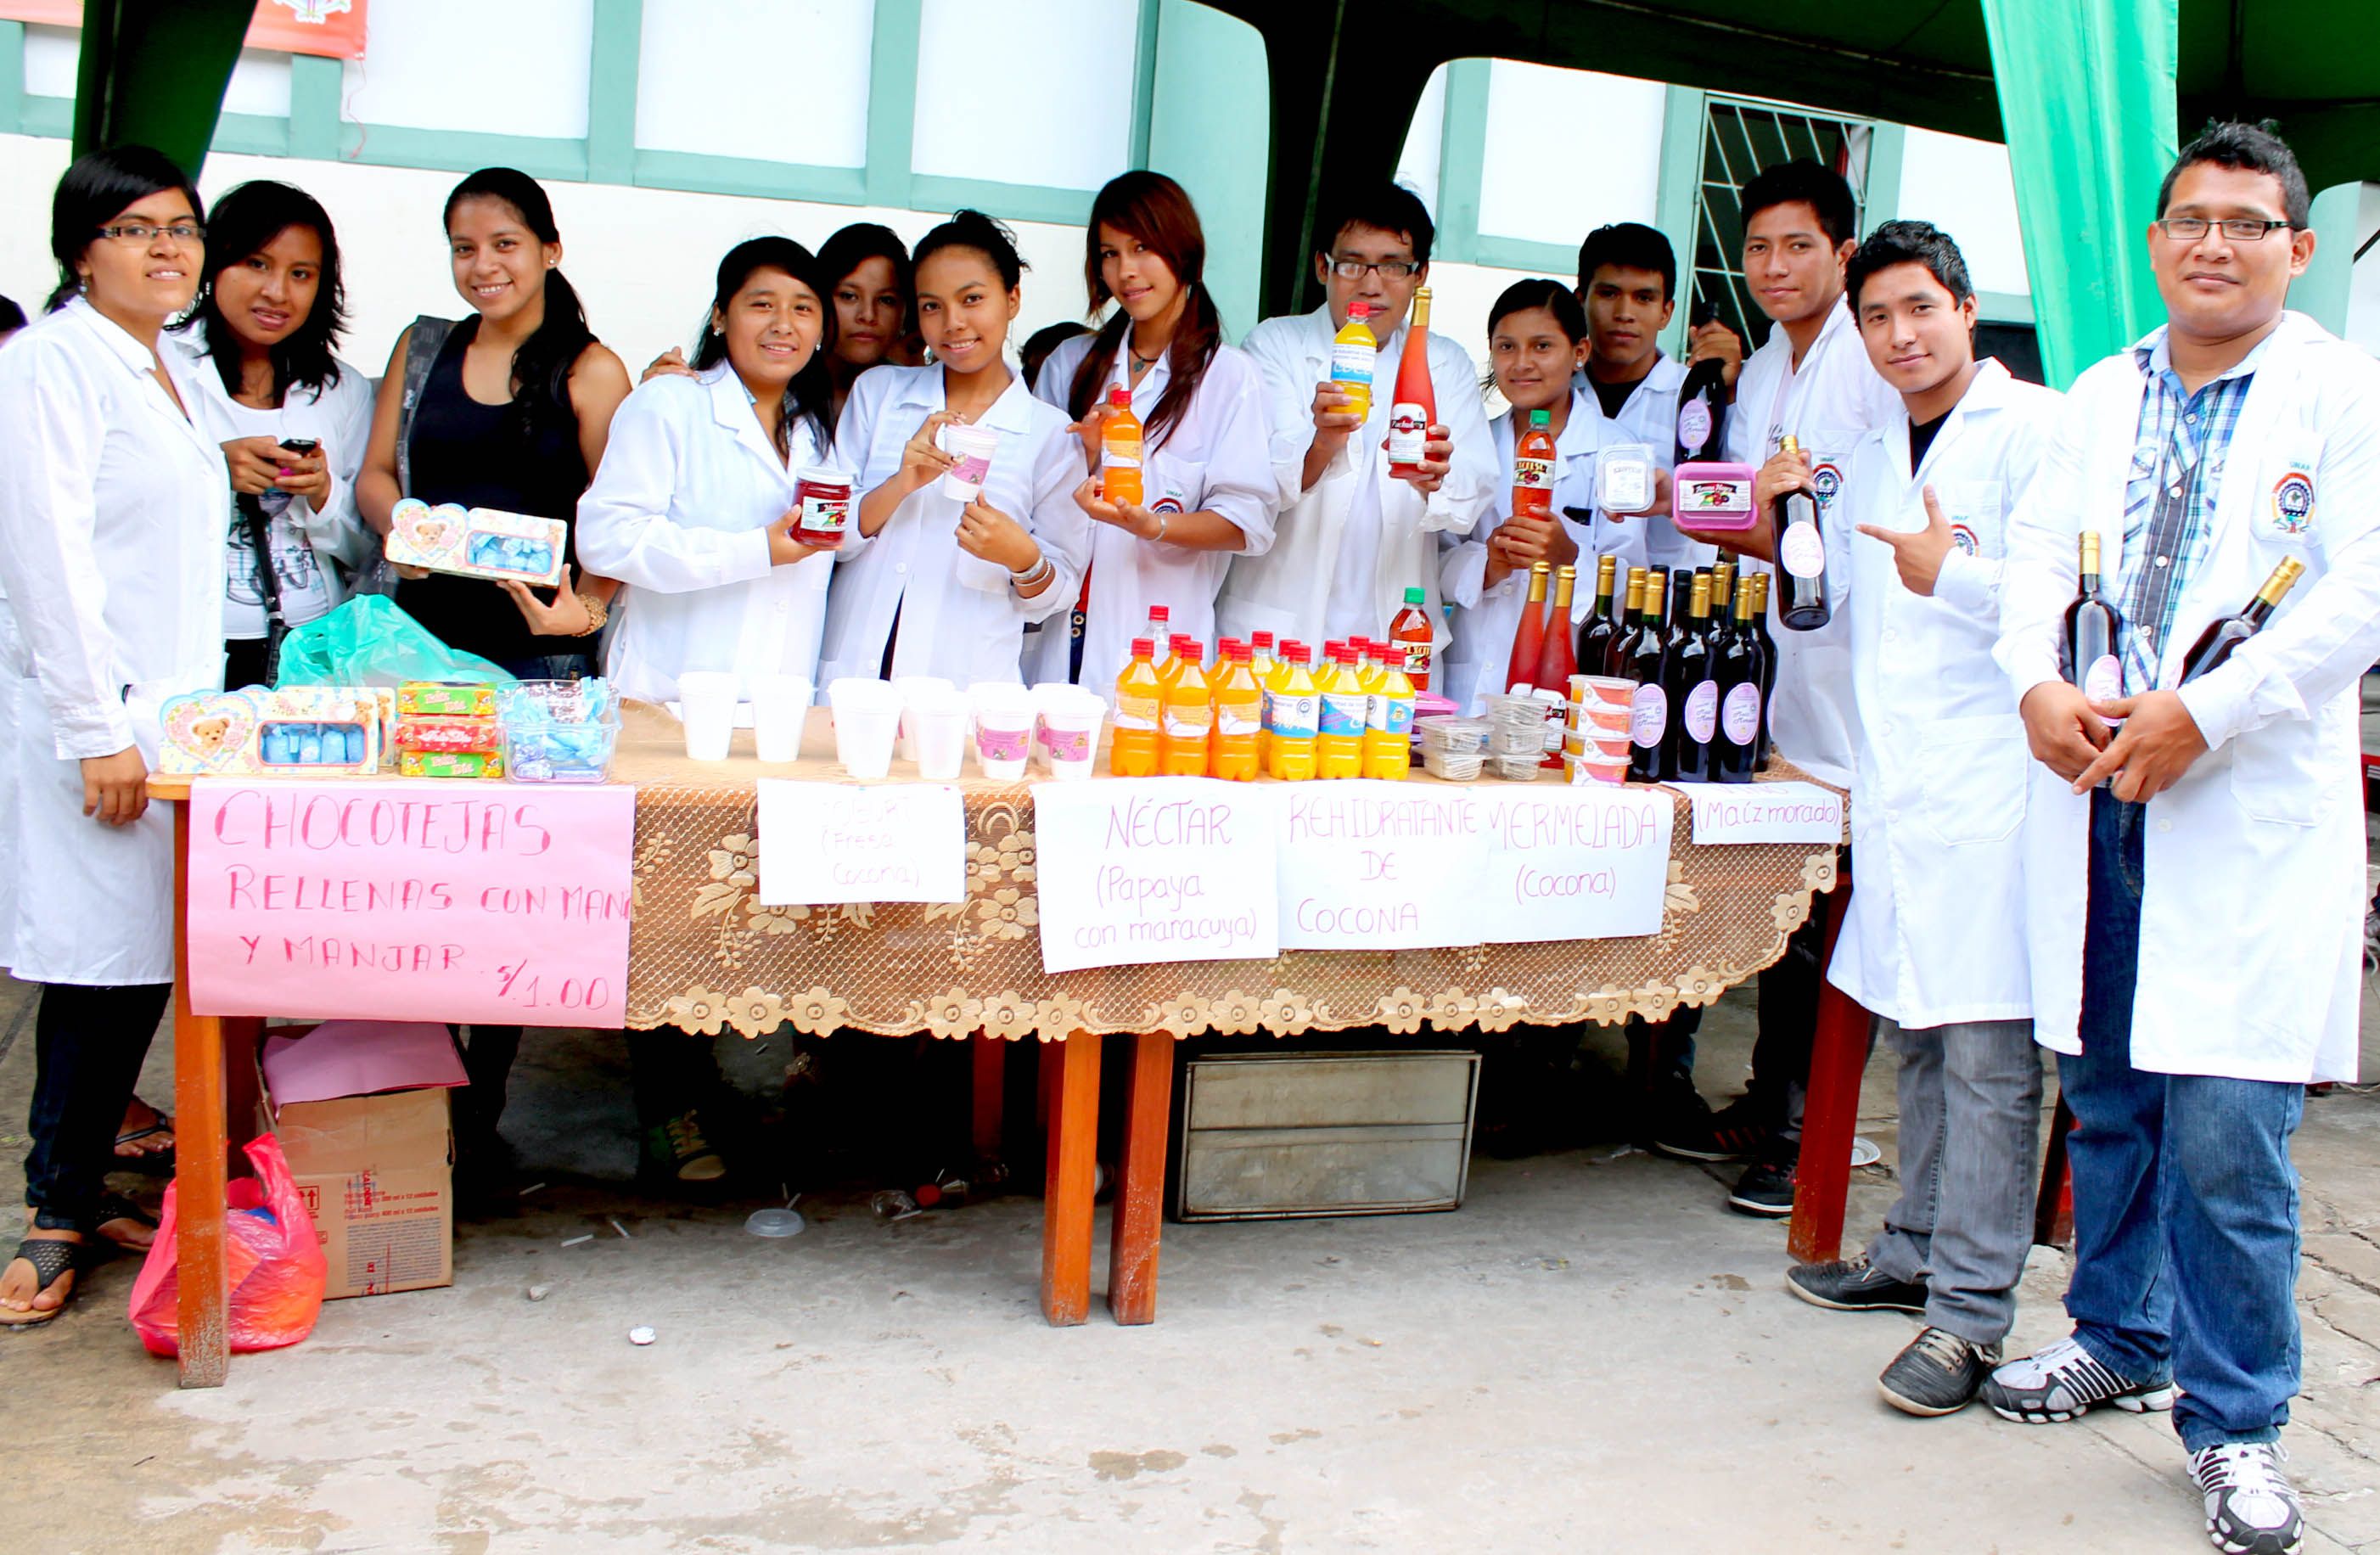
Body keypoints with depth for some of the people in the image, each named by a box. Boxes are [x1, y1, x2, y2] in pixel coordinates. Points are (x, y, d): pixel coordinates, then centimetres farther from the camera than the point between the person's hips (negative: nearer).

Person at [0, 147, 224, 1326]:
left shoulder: (160, 370, 18)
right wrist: (99, 732, -18)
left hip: (173, 703, 8)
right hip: (98, 711, -8)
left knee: (146, 962, 9)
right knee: (102, 965, -6)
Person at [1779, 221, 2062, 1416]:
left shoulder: (2037, 430, -5)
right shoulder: (1872, 454, 19)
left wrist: (1953, 574, -20)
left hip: (1994, 781, -8)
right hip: (1895, 782, 8)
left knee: (1987, 1047, -8)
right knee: (1914, 1032, 15)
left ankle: (1971, 1309, -5)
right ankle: (1917, 1252, 27)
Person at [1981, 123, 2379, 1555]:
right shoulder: (2103, 397, 16)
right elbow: (2036, 557, 11)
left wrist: (2199, 712, -16)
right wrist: (2039, 688, -8)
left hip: (2251, 808, -5)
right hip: (2093, 792, 5)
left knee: (2227, 1132, -7)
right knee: (2107, 1096, 14)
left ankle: (2237, 1422, 8)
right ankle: (2120, 1338, 33)